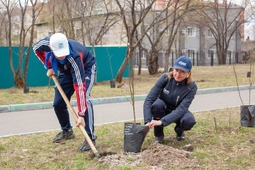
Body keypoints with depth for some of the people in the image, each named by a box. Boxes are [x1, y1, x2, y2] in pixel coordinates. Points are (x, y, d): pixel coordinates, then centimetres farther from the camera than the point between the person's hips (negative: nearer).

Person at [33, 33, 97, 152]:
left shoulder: (74, 57, -44)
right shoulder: (47, 43, -30)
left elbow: (79, 85, -45)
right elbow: (36, 48, -2)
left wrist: (81, 115, -48)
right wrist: (49, 67, -9)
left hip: (86, 69, -6)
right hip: (66, 72, 6)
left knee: (84, 98, -28)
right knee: (58, 104, 2)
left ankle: (91, 138, -24)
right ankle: (67, 131, 26)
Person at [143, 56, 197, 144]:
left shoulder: (192, 87, -22)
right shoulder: (165, 78, -22)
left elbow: (181, 109, -31)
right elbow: (148, 100, -25)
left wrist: (162, 121, -44)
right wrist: (147, 122, -39)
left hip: (177, 113, 0)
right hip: (163, 110, 0)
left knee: (189, 121, -34)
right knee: (158, 104, -35)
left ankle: (179, 130, 4)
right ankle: (158, 134, -11)